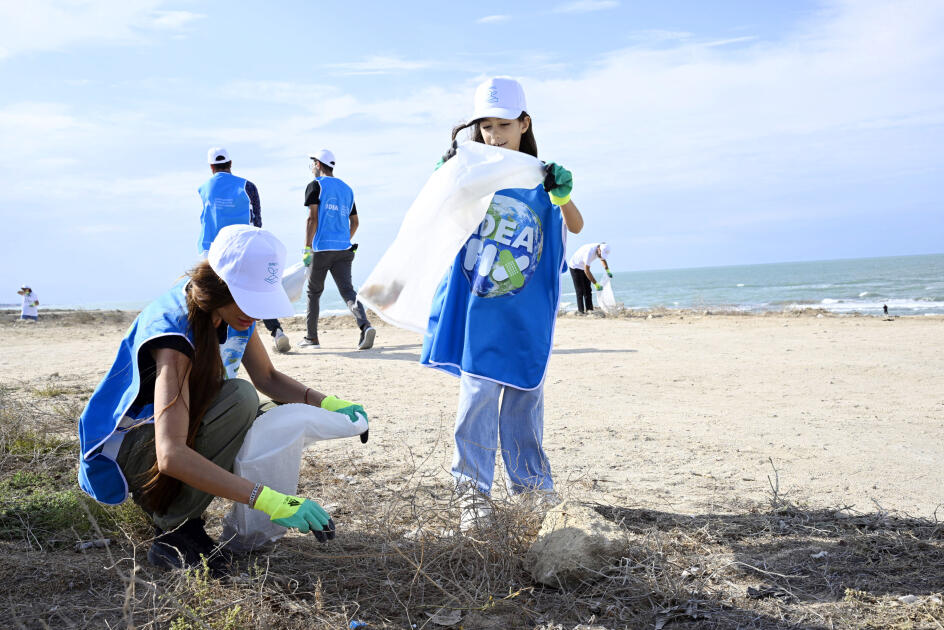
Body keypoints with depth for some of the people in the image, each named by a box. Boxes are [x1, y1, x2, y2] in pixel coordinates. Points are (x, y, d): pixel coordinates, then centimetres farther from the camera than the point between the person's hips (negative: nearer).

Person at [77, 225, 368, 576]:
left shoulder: (234, 311, -9)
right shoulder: (173, 328, -33)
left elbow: (268, 379, 7)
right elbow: (171, 455, -43)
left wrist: (327, 404, -12)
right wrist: (267, 501, -49)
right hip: (125, 449, -8)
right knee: (238, 398, -30)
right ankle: (175, 531, -21)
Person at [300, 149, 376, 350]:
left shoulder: (316, 185, -1)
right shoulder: (347, 189, 18)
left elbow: (312, 218, -10)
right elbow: (355, 222, 21)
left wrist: (307, 249, -11)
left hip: (321, 248, -5)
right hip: (344, 249, 5)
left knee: (314, 292, 11)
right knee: (347, 290, -4)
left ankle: (312, 337, 19)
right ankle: (365, 326, -29)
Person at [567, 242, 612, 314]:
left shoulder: (602, 249, -12)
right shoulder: (589, 252, -36)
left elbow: (603, 259, 12)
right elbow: (586, 271, -35)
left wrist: (608, 271, -4)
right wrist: (596, 284, -32)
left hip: (583, 267, 8)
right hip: (575, 267, -8)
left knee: (588, 290, 2)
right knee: (580, 291, -10)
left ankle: (589, 310, 2)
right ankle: (581, 311, -9)